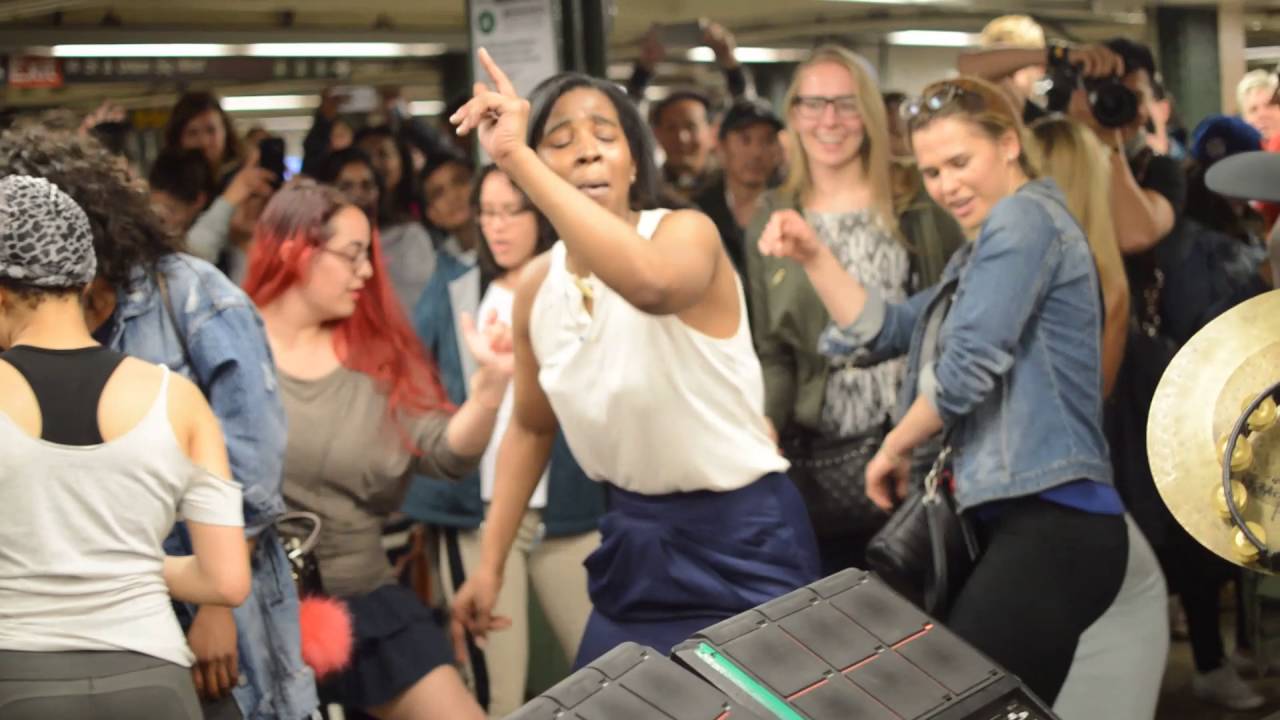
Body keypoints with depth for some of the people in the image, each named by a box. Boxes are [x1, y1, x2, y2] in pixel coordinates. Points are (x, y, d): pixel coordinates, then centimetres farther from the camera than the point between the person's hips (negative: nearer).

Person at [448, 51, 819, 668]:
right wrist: (490, 563, 11)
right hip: (635, 540, 6)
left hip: (740, 542, -6)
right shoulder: (536, 285, 0)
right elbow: (531, 429, 14)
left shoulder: (688, 231, -18)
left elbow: (651, 282, -44)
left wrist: (517, 161, -46)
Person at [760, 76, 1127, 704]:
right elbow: (884, 331, 20)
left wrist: (895, 447, -1)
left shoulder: (1023, 216, -8)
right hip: (1022, 523, 11)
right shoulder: (982, 252, 24)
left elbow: (967, 368, -16)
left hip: (1052, 526, -11)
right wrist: (813, 257, 7)